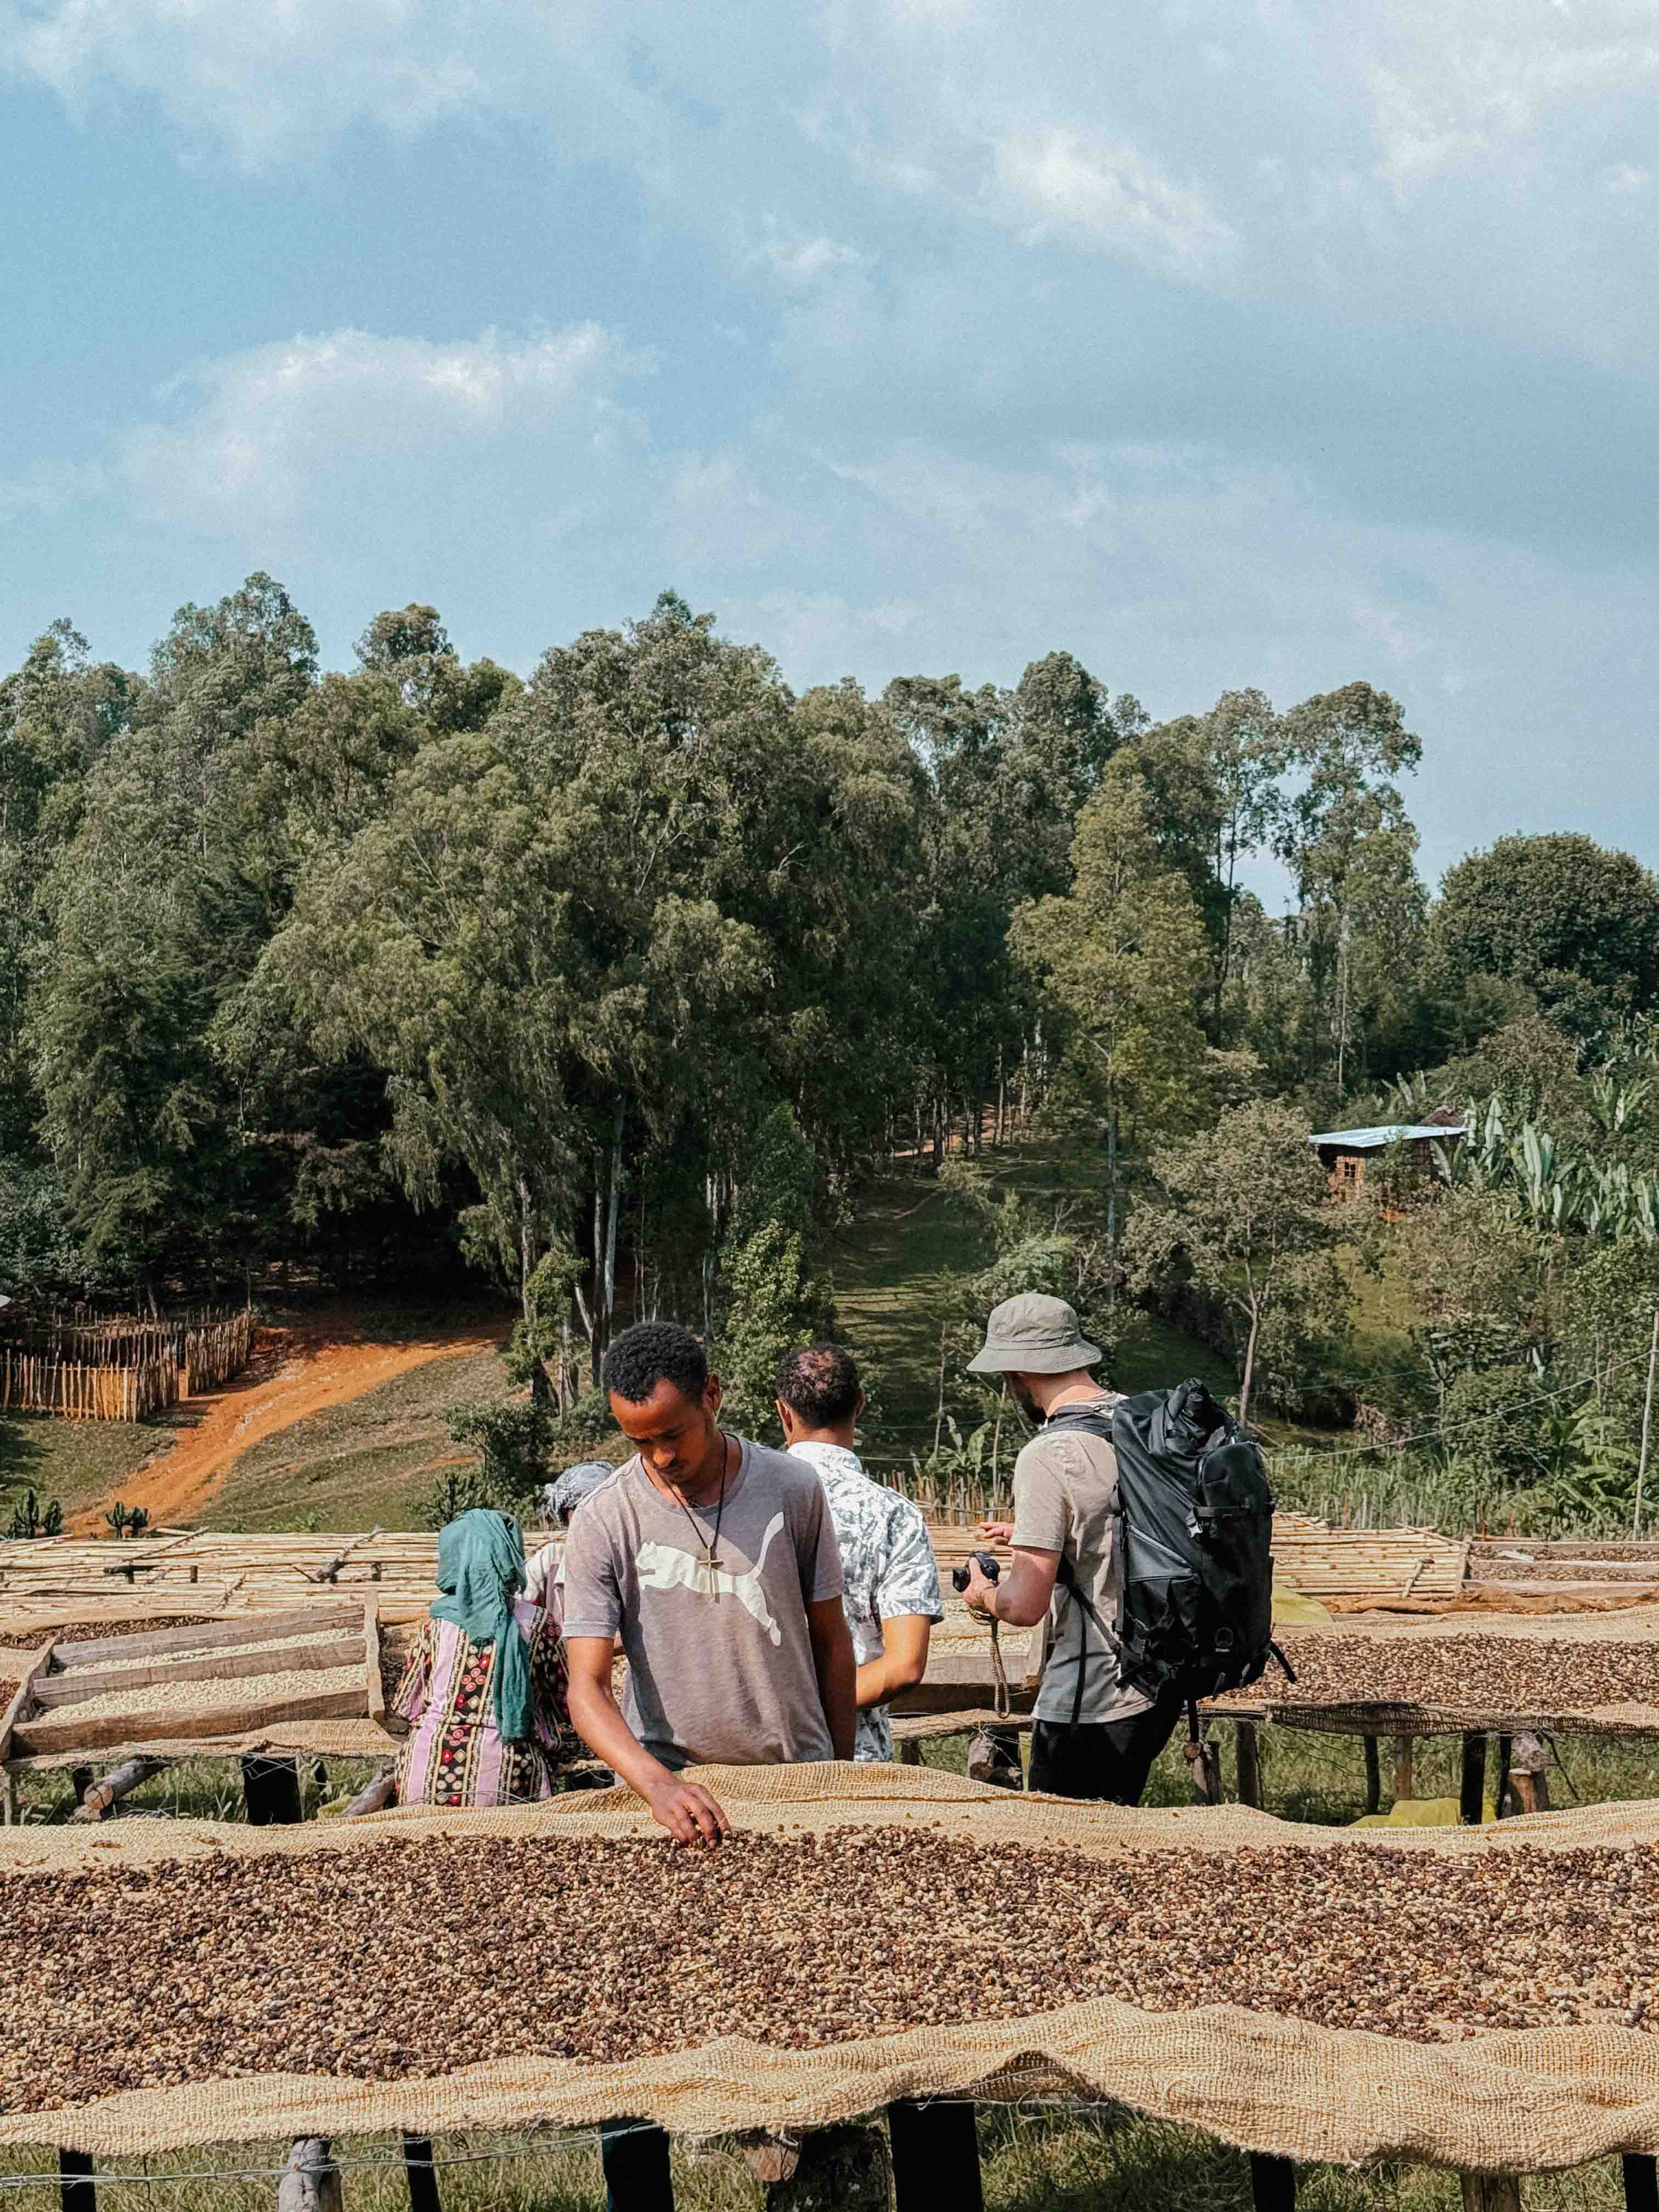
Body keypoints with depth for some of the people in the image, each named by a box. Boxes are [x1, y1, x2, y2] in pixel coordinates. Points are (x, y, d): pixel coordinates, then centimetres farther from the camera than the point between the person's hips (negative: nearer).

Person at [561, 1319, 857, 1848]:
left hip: (800, 1770, 1)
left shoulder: (794, 1489, -3)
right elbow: (587, 1688, -13)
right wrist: (658, 1784, -29)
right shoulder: (601, 1524, -9)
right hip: (670, 1777, -1)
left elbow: (830, 1642, 7)